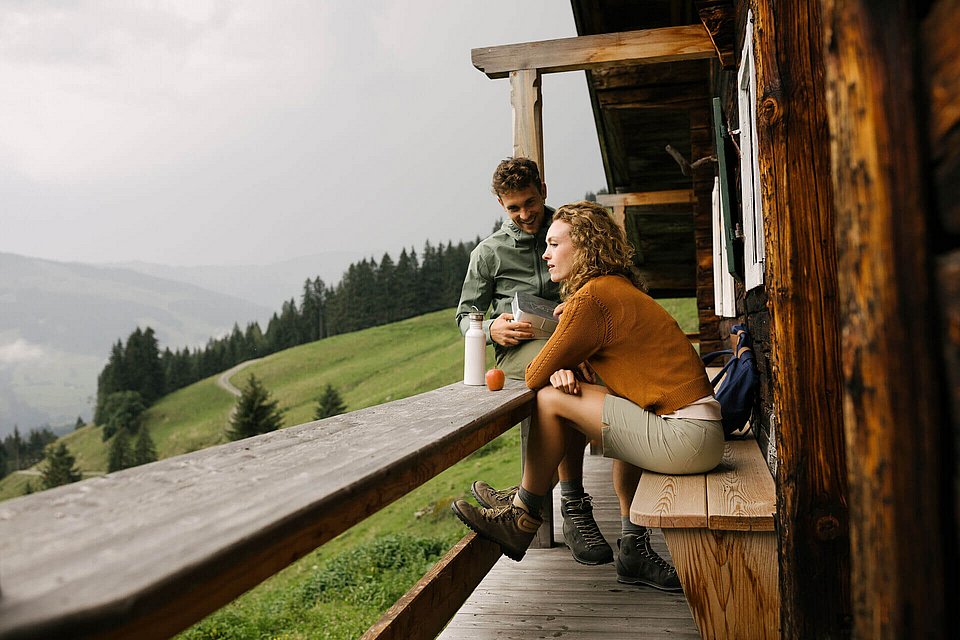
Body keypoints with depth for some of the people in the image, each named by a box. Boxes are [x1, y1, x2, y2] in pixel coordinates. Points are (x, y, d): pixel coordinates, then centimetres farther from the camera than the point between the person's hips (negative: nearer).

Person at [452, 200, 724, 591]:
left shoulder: (592, 298, -13)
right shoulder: (617, 288, 17)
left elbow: (535, 376, -9)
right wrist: (565, 372, -3)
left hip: (687, 438, -10)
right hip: (704, 435, 10)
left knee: (551, 400, -9)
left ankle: (521, 522, 8)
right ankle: (634, 552, 30)